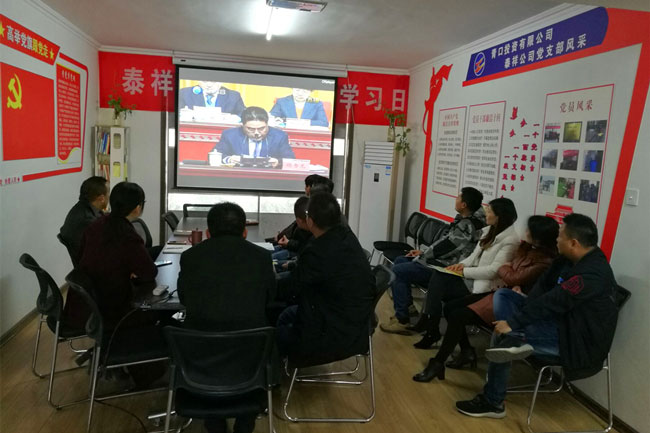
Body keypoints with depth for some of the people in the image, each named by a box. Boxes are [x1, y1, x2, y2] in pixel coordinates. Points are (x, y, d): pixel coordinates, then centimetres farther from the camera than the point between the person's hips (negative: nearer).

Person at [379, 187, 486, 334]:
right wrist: (423, 253, 8)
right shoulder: (463, 220, 8)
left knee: (397, 271, -15)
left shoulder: (467, 227, -23)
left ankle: (402, 321, -9)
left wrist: (422, 254, -5)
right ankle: (408, 306, 18)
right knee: (400, 261, 14)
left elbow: (444, 247, -21)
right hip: (441, 260, 11)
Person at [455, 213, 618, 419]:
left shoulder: (592, 273, -27)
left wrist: (512, 322, -24)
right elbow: (543, 285, 3)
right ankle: (515, 339, -26)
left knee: (502, 330, -21)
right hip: (560, 322, 9)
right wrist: (522, 308, -15)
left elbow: (553, 303, -29)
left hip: (579, 342, -9)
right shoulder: (568, 259, 2)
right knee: (502, 295, 2)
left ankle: (492, 402, -9)